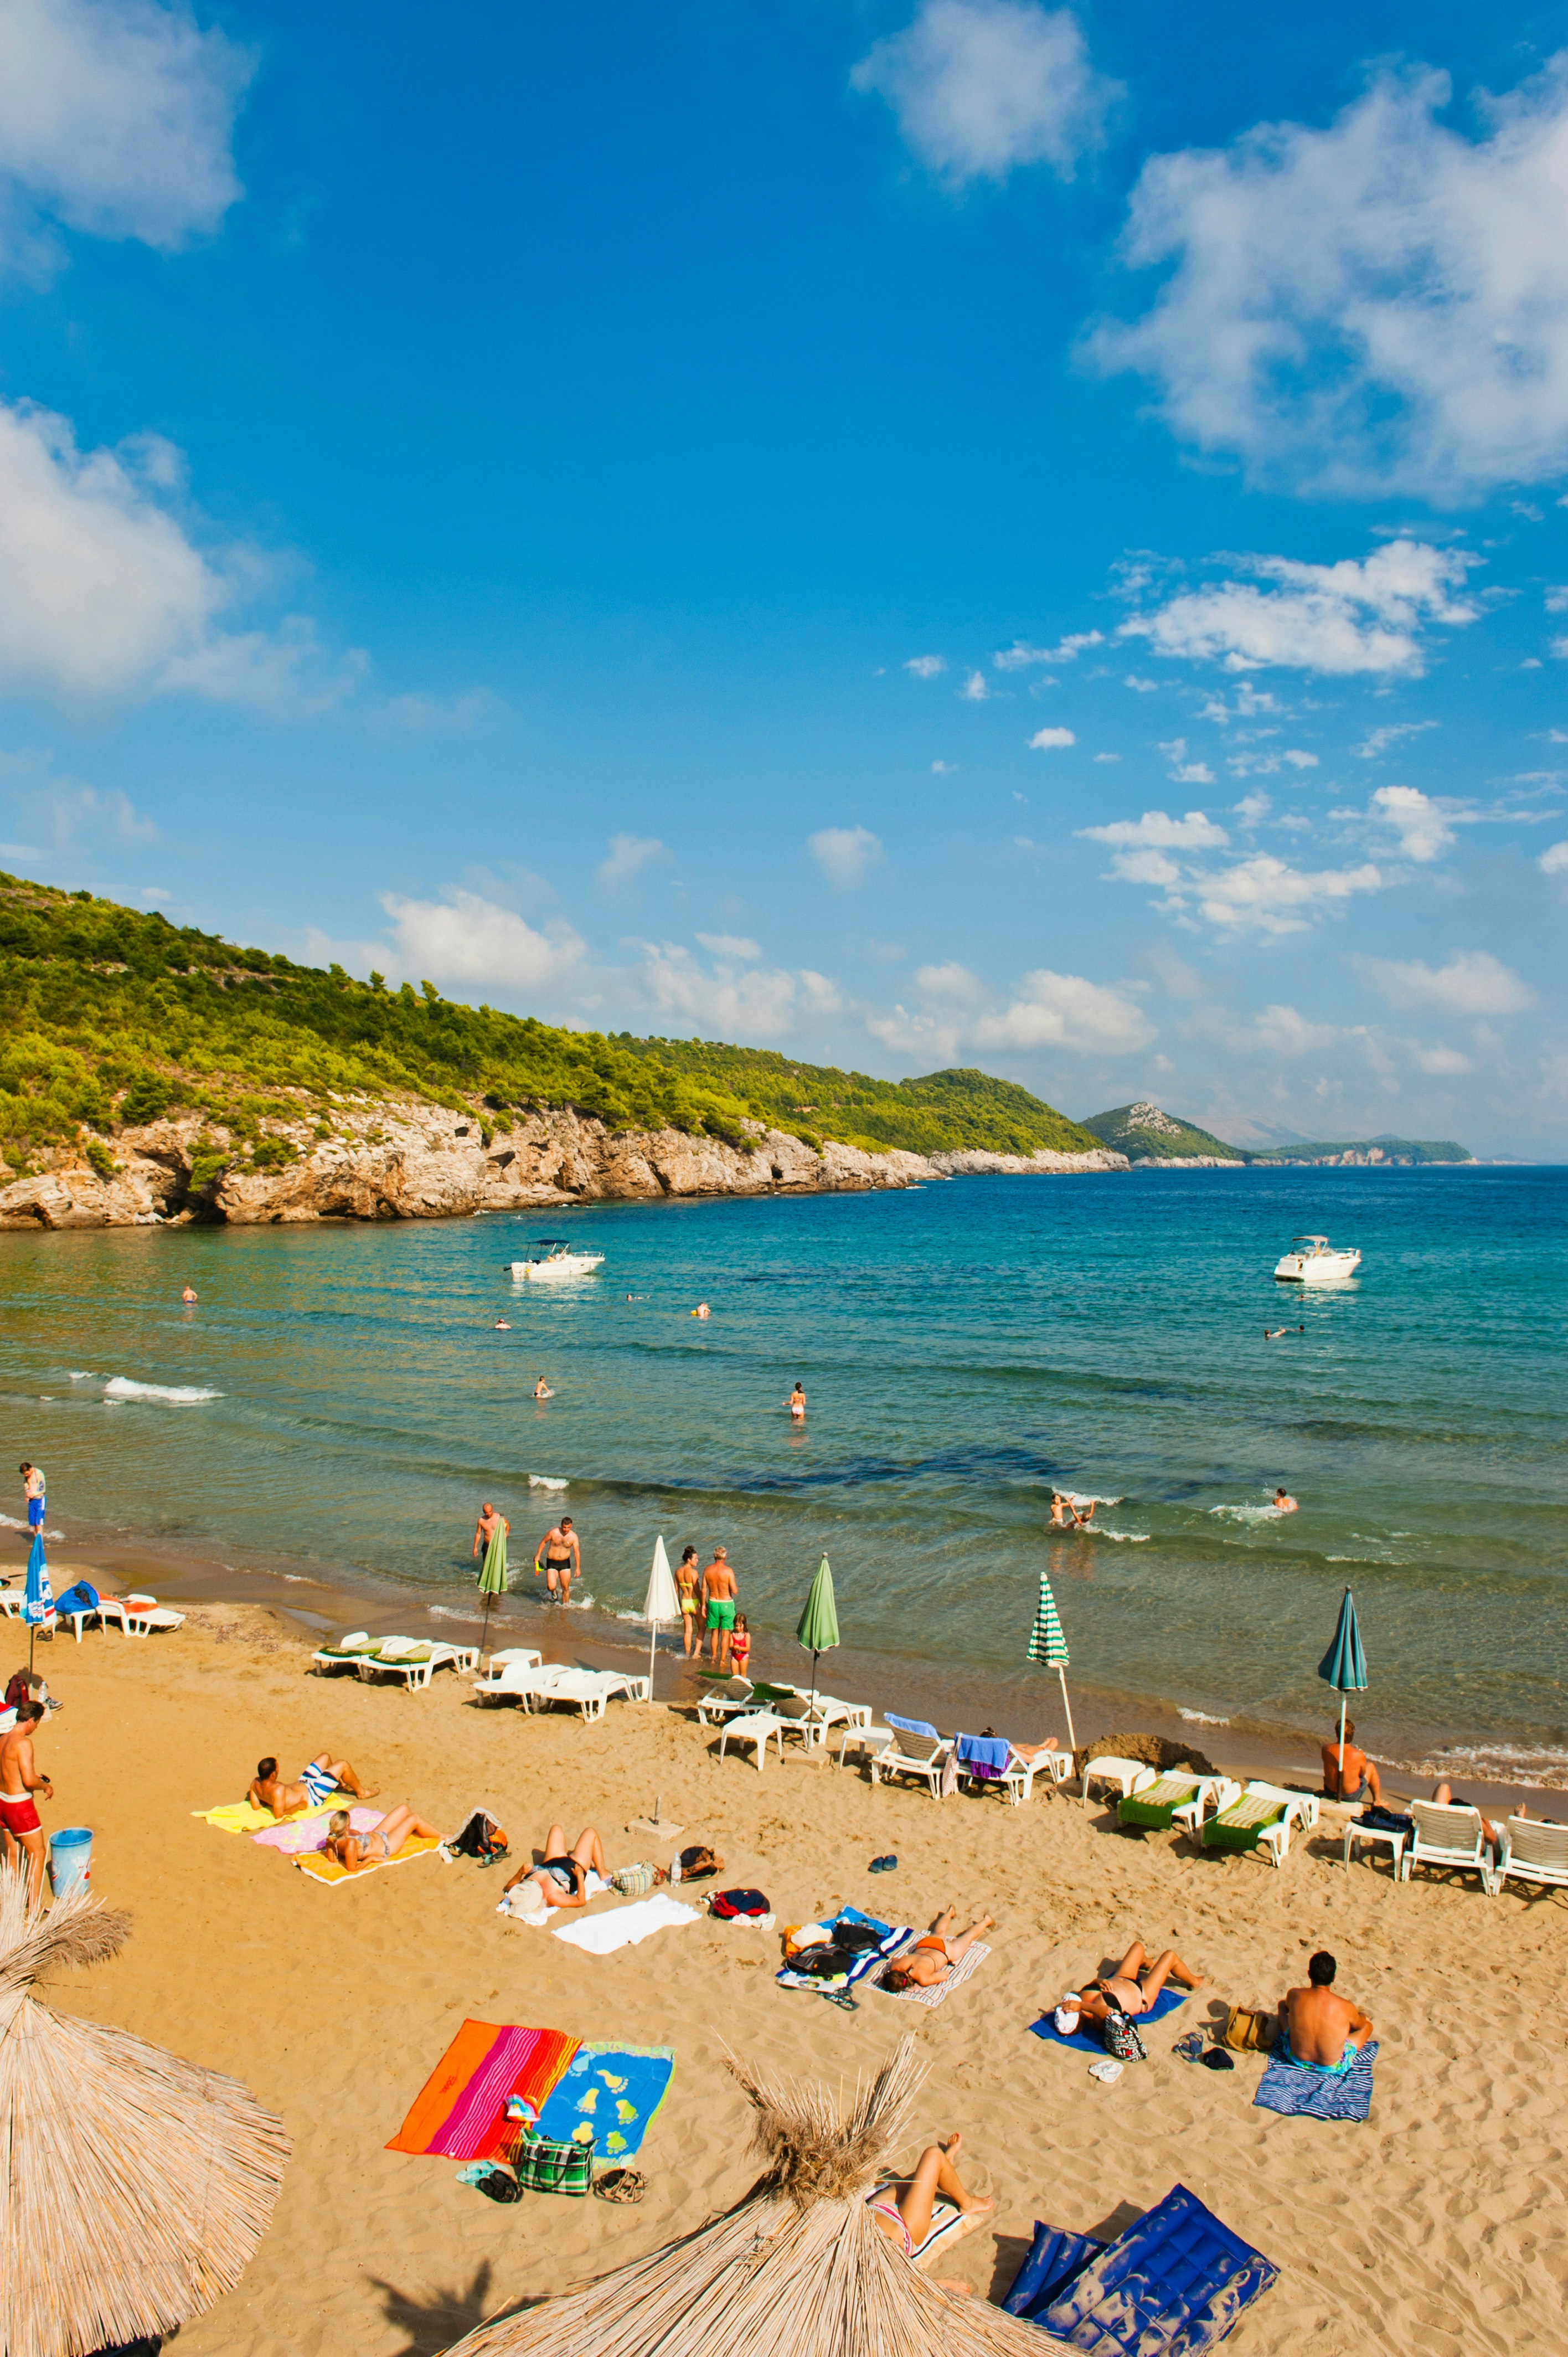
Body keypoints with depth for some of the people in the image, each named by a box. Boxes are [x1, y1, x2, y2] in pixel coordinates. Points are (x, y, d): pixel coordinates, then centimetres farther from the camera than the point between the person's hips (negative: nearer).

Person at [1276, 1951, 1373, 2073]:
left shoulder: (1294, 1995, -18)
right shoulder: (1345, 2007, -23)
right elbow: (1360, 2025, 3)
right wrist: (1362, 2015, 26)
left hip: (1295, 2058, 2)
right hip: (1333, 2067, -2)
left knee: (1282, 2004, 24)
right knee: (1368, 2025, 18)